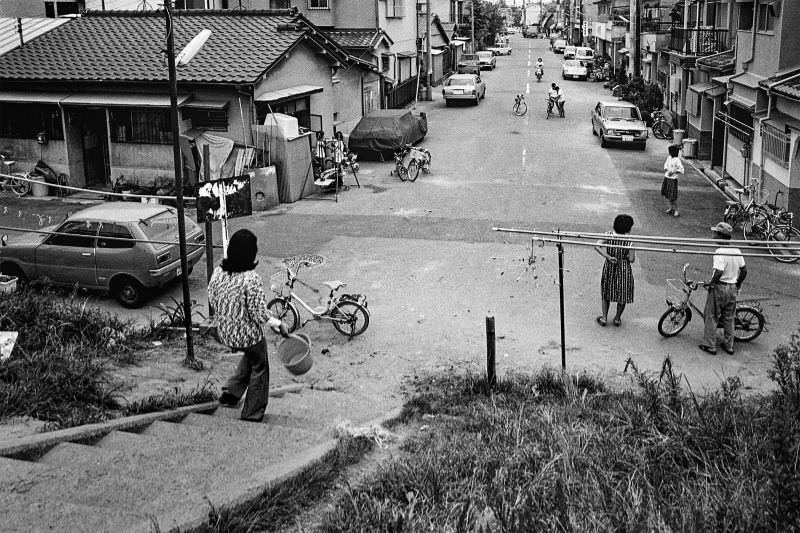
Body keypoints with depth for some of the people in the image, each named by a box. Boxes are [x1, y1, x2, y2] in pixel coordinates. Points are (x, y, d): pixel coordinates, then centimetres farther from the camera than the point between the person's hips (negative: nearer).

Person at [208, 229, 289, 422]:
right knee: (259, 368, 18)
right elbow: (260, 314, -24)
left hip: (224, 332, 7)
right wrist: (279, 324, -8)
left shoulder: (218, 272, -9)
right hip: (248, 334, -6)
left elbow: (212, 300, 5)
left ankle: (230, 393, 30)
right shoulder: (251, 279, -28)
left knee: (250, 357, 33)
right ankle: (252, 413, 30)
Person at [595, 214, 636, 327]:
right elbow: (631, 259, -19)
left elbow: (597, 246, -22)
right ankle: (617, 318, 29)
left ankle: (604, 318, 25)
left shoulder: (608, 235, -11)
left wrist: (608, 257, -19)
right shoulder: (630, 240, -19)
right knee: (623, 294, 18)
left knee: (606, 292, 21)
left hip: (609, 268, 2)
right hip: (623, 270, -2)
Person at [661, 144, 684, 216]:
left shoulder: (677, 160, -16)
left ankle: (676, 210, 9)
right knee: (667, 195, 15)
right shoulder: (669, 157, 5)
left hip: (673, 179, -7)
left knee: (673, 196, -3)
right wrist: (665, 169, 6)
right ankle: (671, 208, 31)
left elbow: (682, 170, -15)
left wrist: (673, 172, -23)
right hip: (666, 178, 7)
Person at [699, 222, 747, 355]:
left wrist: (710, 282, -13)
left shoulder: (720, 252, -20)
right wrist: (738, 284, 20)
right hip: (732, 289, 7)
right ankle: (729, 346, 24)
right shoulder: (736, 251, 2)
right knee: (729, 319, 16)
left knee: (712, 317, 6)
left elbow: (719, 272, -29)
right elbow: (744, 270, 8)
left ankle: (710, 345, 11)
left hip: (719, 287, -7)